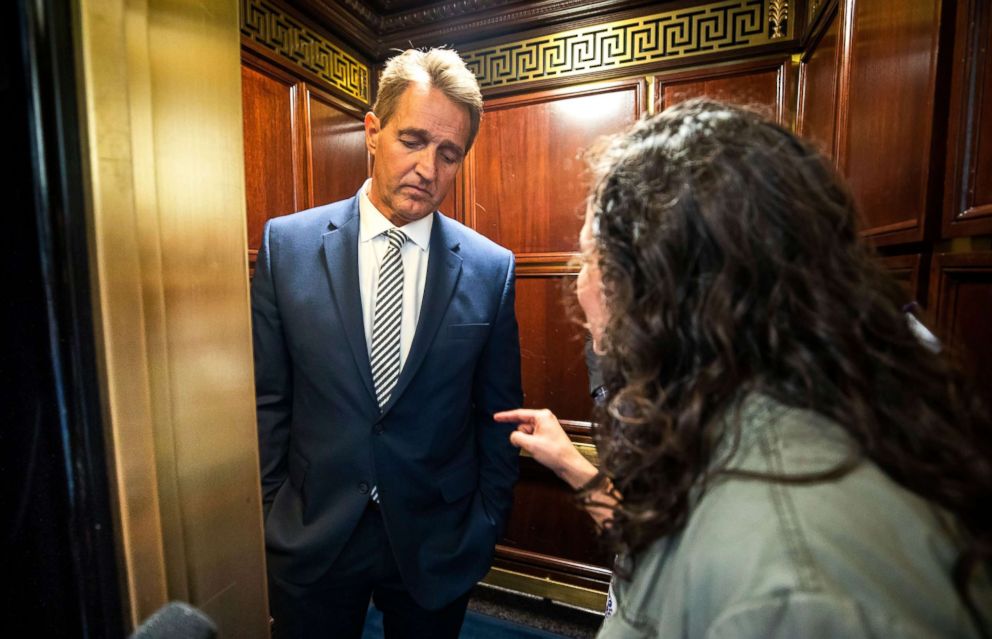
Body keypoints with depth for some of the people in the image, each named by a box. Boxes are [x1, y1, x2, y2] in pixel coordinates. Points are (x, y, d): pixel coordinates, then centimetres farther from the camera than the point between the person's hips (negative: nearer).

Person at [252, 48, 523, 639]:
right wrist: (267, 516, 0)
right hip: (311, 539, 1)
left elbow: (499, 414, -2)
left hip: (436, 547, 1)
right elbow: (267, 397, -2)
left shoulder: (491, 268, -10)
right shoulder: (286, 243, -8)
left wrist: (486, 528, 0)